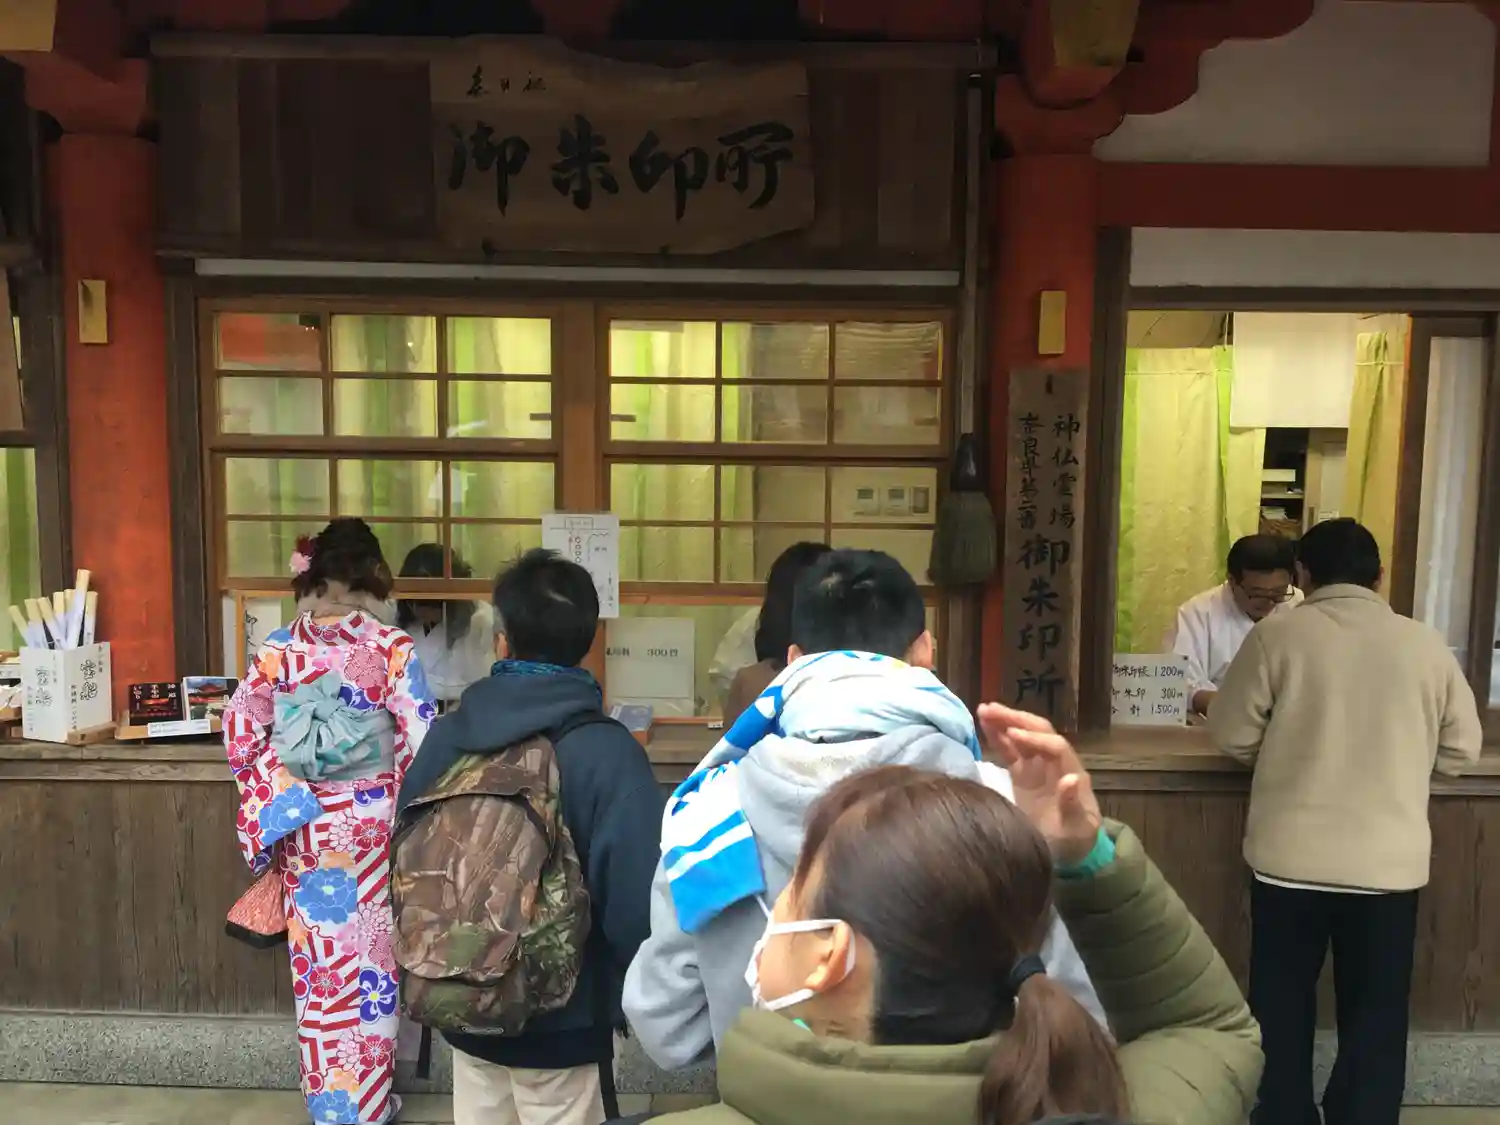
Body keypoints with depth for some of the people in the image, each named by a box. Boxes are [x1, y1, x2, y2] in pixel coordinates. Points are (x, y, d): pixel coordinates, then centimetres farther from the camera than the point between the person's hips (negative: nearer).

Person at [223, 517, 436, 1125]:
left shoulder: (279, 648, -4)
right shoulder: (391, 649, -14)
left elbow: (240, 730, 0)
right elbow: (421, 738, -14)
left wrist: (271, 795, 13)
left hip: (301, 821, 3)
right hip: (368, 820, -3)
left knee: (318, 955, 16)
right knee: (365, 953, 10)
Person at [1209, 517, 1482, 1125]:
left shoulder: (1277, 635, -8)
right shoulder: (1426, 644, -1)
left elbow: (1232, 736, -3)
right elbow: (1461, 748, 7)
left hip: (1290, 857, -1)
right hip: (1389, 861, 2)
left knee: (1281, 1010, 15)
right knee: (1375, 1015, 17)